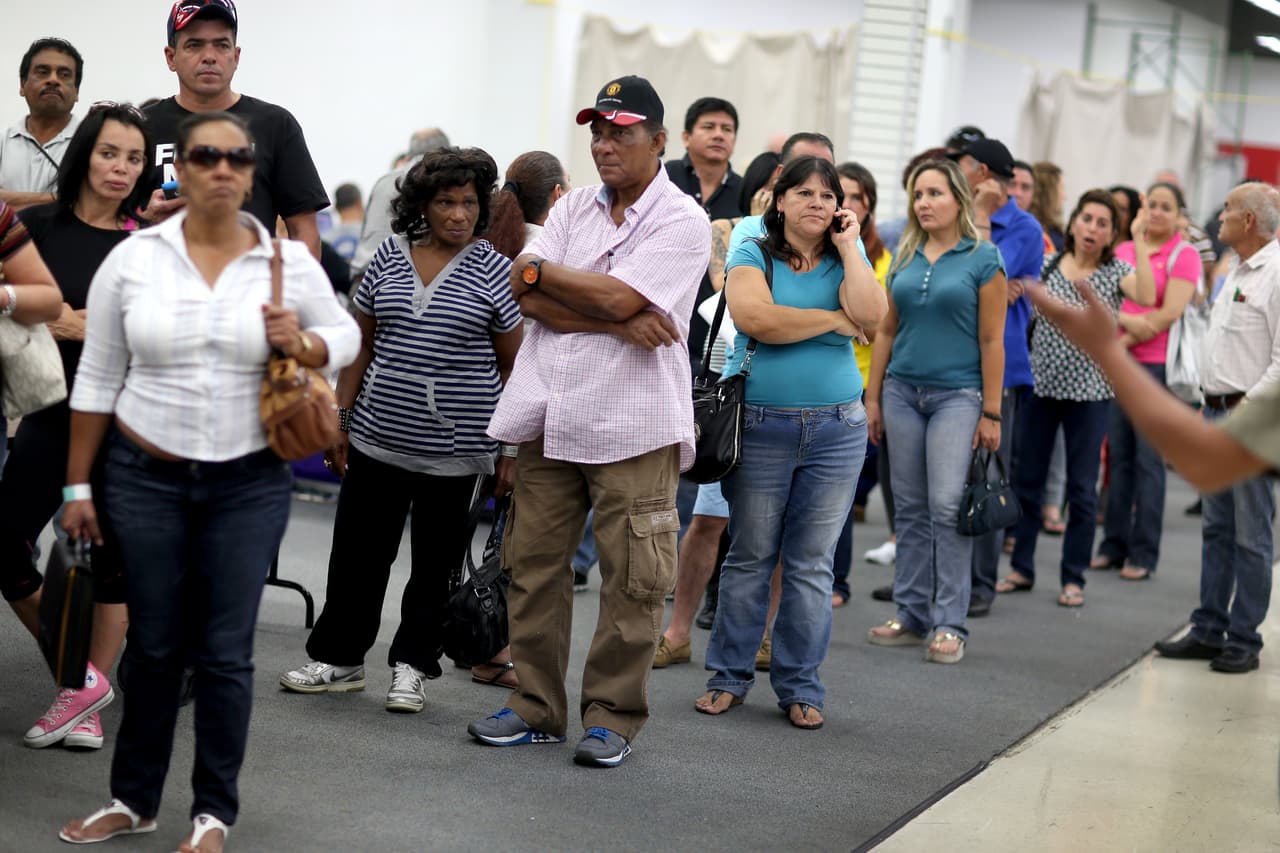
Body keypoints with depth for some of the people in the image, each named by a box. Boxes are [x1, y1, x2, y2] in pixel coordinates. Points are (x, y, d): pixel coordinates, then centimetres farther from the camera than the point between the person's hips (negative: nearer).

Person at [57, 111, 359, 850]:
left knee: (225, 653, 3)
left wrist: (302, 344, -13)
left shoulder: (290, 260, -3)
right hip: (145, 479, 1)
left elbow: (345, 334, 10)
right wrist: (78, 485, 3)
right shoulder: (132, 258, -3)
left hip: (250, 485, 0)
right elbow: (97, 380, 3)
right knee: (153, 646, 10)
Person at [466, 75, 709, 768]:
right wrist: (620, 323, -12)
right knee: (534, 563, 7)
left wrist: (539, 270, -2)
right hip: (551, 415, 5)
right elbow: (530, 301, 0)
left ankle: (612, 716, 10)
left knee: (630, 580, -1)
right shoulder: (573, 207, 13)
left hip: (632, 423, -5)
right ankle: (537, 706, 18)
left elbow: (617, 297, -16)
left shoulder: (682, 221, -3)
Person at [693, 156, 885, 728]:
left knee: (812, 564, 6)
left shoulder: (846, 261, 9)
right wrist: (835, 319, -10)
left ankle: (799, 686, 14)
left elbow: (871, 316, -9)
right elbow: (755, 318, -19)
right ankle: (729, 676, 16)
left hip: (836, 429, 2)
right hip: (760, 426, -2)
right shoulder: (752, 256, 0)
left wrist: (849, 247, -6)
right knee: (749, 558, 5)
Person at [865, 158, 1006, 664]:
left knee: (948, 506, -10)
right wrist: (872, 398, 9)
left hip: (957, 394, -5)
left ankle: (949, 624, -5)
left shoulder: (982, 258, -3)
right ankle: (911, 616, 15)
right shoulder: (905, 257, 10)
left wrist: (991, 413, -7)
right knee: (910, 508, 8)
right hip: (902, 391, 5)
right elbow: (886, 331, 13)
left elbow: (991, 341, -5)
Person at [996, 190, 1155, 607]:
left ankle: (1073, 578, 13)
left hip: (1089, 391, -2)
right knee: (1026, 479, 8)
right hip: (1041, 385, 2)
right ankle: (1022, 568, 20)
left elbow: (1146, 297, -21)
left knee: (1082, 489, 3)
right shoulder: (1047, 266, 4)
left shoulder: (1116, 271, -1)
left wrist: (1140, 240, -20)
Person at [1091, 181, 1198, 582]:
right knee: (1118, 455, 7)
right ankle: (1114, 545, 15)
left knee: (1148, 459, -3)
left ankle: (1143, 553, 2)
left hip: (1158, 365, -5)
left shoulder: (1184, 255, -1)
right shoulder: (1123, 251, 14)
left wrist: (1125, 339, -11)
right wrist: (1127, 320, -10)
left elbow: (1169, 314, -10)